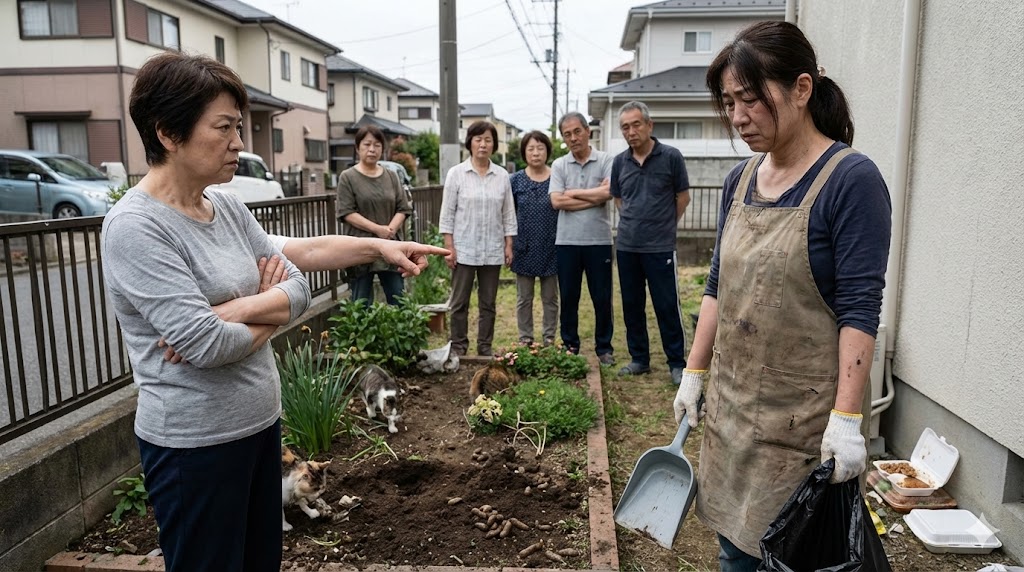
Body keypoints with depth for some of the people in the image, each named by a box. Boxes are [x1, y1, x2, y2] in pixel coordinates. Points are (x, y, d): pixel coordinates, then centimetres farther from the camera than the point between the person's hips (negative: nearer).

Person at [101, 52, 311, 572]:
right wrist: (268, 317, -7)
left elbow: (298, 288, 1)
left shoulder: (229, 208, 4)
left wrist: (234, 310, -16)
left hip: (261, 422, 7)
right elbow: (206, 344, -25)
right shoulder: (135, 227, -19)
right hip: (195, 443, -7)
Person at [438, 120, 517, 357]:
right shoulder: (456, 173, -1)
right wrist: (449, 246, -8)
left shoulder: (502, 176, 5)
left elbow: (508, 214, 9)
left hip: (492, 250, 2)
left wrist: (509, 245, 4)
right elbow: (447, 213, -2)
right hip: (464, 249, -2)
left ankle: (485, 347, 20)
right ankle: (458, 347, 15)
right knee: (460, 302, 3)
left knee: (488, 303, 10)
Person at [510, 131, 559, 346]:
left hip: (550, 248, -1)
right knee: (524, 298, 9)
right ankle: (525, 339, 20)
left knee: (550, 298, 9)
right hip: (524, 248, 1)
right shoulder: (515, 180, 2)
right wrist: (509, 244, 1)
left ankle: (549, 338, 20)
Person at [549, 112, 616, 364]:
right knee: (568, 298, 10)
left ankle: (604, 348, 19)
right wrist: (595, 198, -9)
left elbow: (608, 192, -16)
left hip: (599, 241, -1)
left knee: (602, 298, 6)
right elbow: (557, 201, -8)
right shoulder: (559, 165, 5)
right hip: (567, 241, 2)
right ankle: (570, 347, 22)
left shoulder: (605, 161, 1)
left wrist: (573, 193, -8)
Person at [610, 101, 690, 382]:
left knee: (667, 306, 0)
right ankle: (639, 358, 24)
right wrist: (634, 222, 11)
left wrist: (663, 225, 7)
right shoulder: (619, 162, 5)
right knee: (632, 306, 11)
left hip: (660, 247, -4)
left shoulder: (671, 157, -6)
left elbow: (683, 197, 3)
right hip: (626, 246, 4)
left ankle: (677, 363, 13)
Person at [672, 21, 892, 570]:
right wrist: (694, 373, 10)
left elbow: (859, 308, -16)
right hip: (732, 401, 6)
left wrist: (846, 418, -18)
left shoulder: (851, 179, -14)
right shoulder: (739, 180, 5)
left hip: (805, 414, -6)